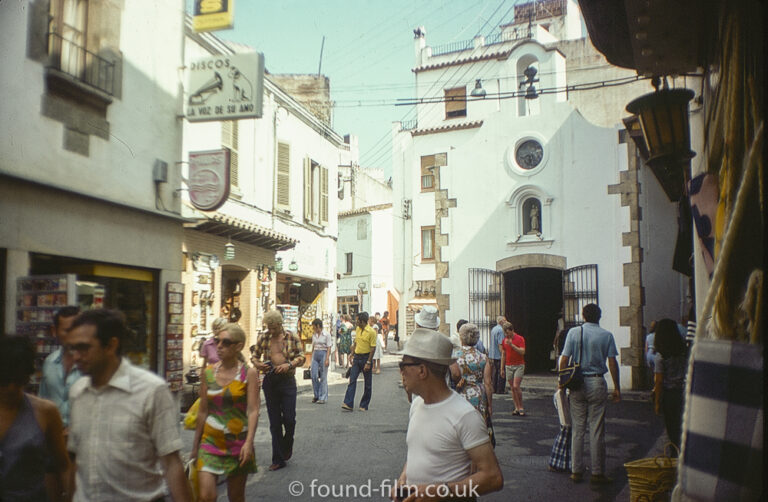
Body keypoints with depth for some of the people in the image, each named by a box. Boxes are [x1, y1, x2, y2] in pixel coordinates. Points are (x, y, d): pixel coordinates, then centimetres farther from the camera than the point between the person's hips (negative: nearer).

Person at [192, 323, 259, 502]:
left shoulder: (248, 374, -6)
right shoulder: (208, 372, 2)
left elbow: (253, 410, -13)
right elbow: (203, 411, 7)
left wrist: (249, 442, -26)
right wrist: (195, 447, 11)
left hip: (238, 442, -1)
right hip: (211, 440, 2)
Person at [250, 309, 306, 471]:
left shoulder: (292, 337, 0)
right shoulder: (263, 338, 5)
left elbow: (301, 357, 0)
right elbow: (254, 356, 13)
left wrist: (289, 365, -18)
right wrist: (258, 364, -9)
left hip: (287, 381, -2)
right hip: (270, 382, 2)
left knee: (289, 418, -5)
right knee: (274, 422, 6)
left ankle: (287, 447, 26)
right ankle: (278, 459, 14)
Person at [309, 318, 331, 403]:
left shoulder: (326, 335, -6)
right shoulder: (314, 335, 11)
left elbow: (329, 348, -7)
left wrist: (327, 359, -15)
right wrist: (311, 358, 15)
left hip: (323, 354, -5)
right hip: (315, 355, 5)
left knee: (323, 377, -1)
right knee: (314, 376, -1)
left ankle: (323, 398, 5)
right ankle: (316, 395, 15)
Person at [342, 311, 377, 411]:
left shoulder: (371, 332, -14)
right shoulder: (357, 329, 8)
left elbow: (373, 348, -15)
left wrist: (368, 363, -17)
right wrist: (352, 354, 13)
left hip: (366, 357, -6)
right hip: (357, 357, 6)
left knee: (367, 383, 5)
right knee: (352, 380, -3)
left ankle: (364, 406, 15)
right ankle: (348, 404, -5)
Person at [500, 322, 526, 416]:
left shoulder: (520, 339, -5)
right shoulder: (504, 340, 9)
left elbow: (522, 352, -16)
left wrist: (512, 345, -25)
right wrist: (502, 369, 14)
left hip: (519, 366, -5)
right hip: (508, 366, 5)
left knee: (516, 386, -14)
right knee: (512, 388, 4)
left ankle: (521, 407, -1)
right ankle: (517, 408, 10)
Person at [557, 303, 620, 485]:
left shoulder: (573, 332, 0)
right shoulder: (606, 335, -2)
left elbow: (564, 360, -2)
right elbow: (612, 363, -4)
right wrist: (616, 388, 3)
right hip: (597, 383, -1)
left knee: (577, 429, 8)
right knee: (597, 430, 4)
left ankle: (576, 471, 13)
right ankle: (597, 473, 9)